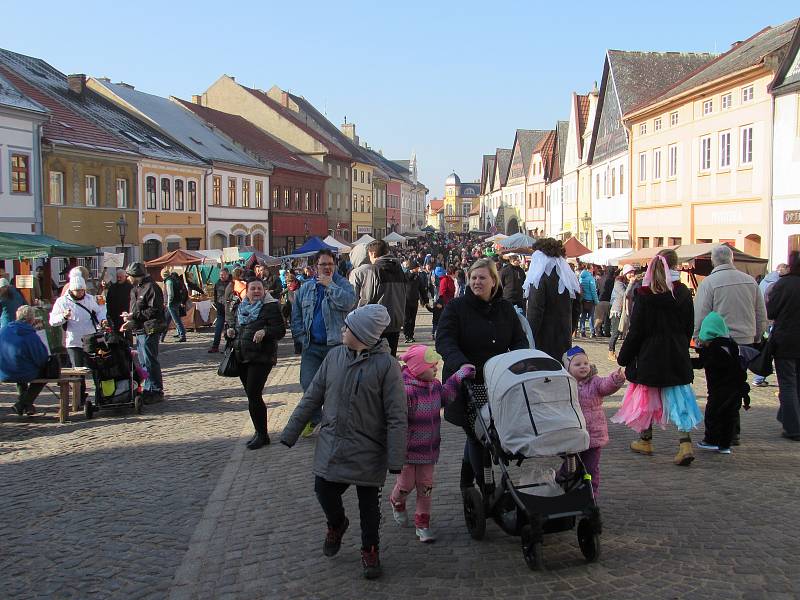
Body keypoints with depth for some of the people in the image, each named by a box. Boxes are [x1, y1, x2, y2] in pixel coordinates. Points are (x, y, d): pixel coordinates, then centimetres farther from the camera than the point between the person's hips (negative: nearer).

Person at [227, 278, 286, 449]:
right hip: (242, 358, 7)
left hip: (261, 358, -7)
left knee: (254, 395, -11)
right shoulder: (241, 307, 13)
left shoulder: (270, 307, -8)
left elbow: (281, 330, -14)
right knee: (252, 395, 13)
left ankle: (262, 435, 0)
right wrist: (230, 330, 4)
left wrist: (265, 332, -31)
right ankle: (259, 432, 25)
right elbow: (235, 324, 27)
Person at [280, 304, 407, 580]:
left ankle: (370, 549, 33)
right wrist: (290, 433, 6)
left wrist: (395, 459, -17)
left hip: (367, 451, -4)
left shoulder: (386, 365, -15)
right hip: (330, 444, 4)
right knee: (324, 490, 6)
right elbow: (312, 397, 7)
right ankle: (337, 524, 40)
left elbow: (397, 417, -14)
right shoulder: (334, 356, -1)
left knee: (369, 502, 10)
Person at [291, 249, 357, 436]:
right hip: (311, 346, 3)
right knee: (308, 384, 2)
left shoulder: (342, 284, 0)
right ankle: (313, 419, 18)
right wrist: (300, 337, 3)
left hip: (336, 344, -3)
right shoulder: (306, 288, 10)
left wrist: (329, 285, -16)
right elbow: (296, 315, 13)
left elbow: (348, 302, -21)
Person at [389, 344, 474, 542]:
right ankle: (397, 503, 44)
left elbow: (445, 396, 19)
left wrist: (459, 376, 13)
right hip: (408, 450, -6)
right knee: (406, 484, 10)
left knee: (425, 486, 10)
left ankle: (422, 523, 22)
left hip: (428, 449, 6)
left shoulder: (434, 385, 0)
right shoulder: (405, 391, -25)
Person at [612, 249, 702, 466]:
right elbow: (689, 328, 5)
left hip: (650, 355, -2)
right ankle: (685, 443, -8)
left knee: (647, 395, 12)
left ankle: (645, 440, 24)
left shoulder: (645, 295, -13)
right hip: (677, 356, 2)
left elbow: (636, 330, -10)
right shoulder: (683, 293, -3)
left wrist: (624, 357, 0)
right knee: (679, 398, 4)